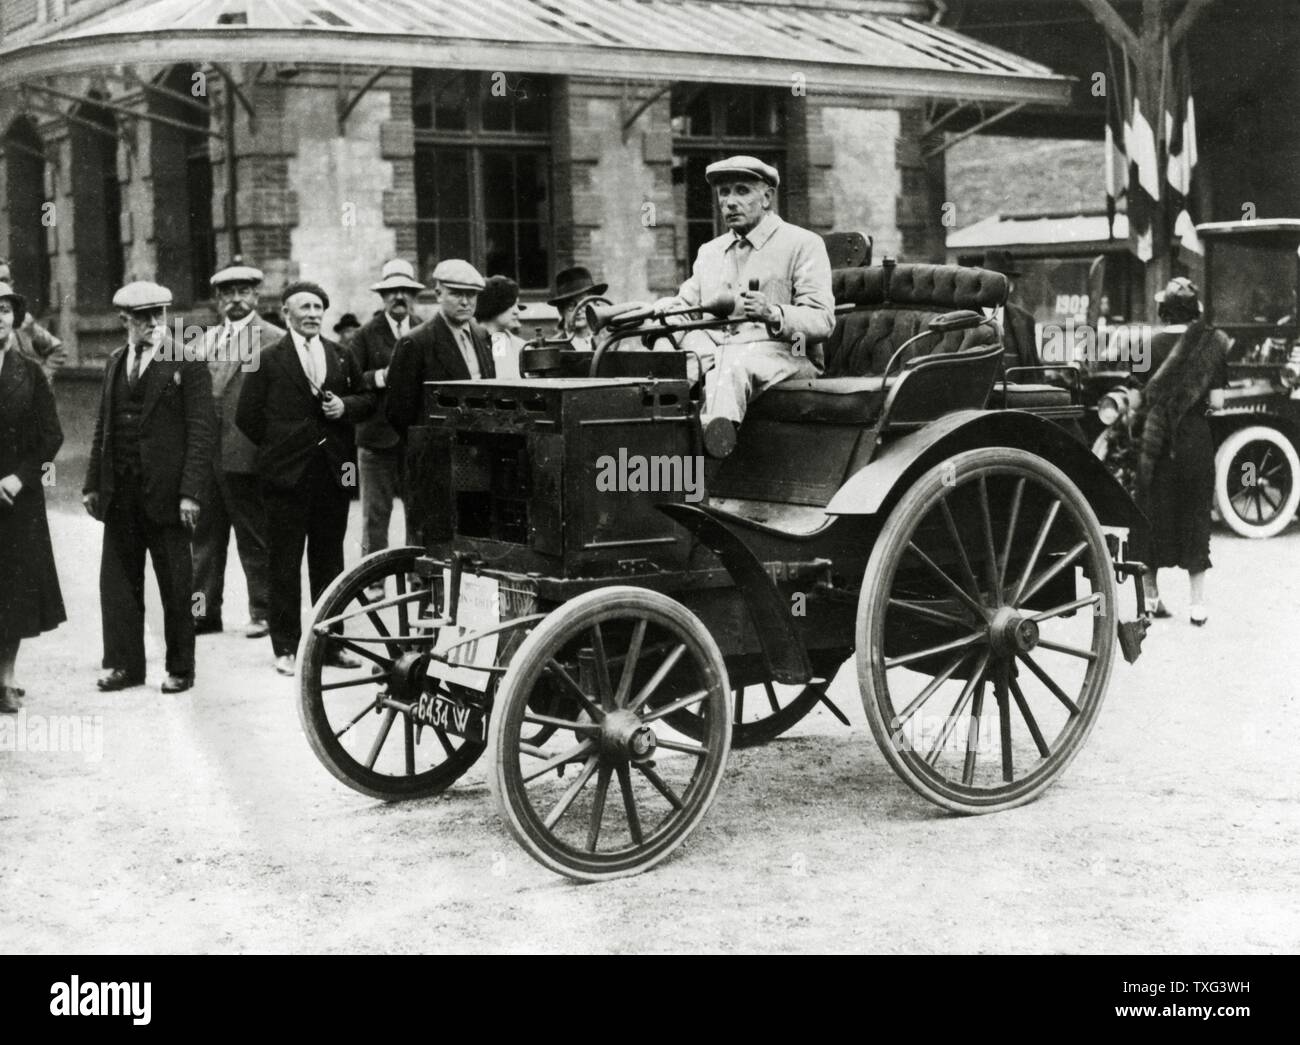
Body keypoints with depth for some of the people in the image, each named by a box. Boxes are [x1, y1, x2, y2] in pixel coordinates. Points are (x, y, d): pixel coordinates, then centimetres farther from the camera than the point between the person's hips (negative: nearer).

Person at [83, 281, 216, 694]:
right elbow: (103, 427, 15)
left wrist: (190, 493, -16)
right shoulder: (115, 363, 12)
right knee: (117, 579, 7)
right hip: (120, 493, 5)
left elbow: (201, 432, -10)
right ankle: (124, 664, 17)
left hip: (165, 492, -5)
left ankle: (180, 668, 14)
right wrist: (93, 483, 9)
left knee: (175, 585, 4)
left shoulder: (188, 365, -6)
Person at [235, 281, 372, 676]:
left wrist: (346, 406, -4)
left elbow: (368, 400, 16)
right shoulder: (268, 360, 0)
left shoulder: (341, 356, 12)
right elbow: (247, 417, 0)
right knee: (285, 565, 0)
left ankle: (330, 643, 17)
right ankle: (286, 648, 6)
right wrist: (278, 448, 1)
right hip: (287, 477, -3)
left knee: (329, 560, 9)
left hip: (333, 473, 4)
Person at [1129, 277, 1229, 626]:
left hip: (1155, 438, 0)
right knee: (1195, 513, 7)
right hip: (1196, 437, 0)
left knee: (1154, 512, 11)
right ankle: (1198, 602, 6)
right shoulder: (1213, 343, -4)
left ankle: (1151, 594, 17)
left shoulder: (1150, 344, -4)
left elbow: (1138, 398, -5)